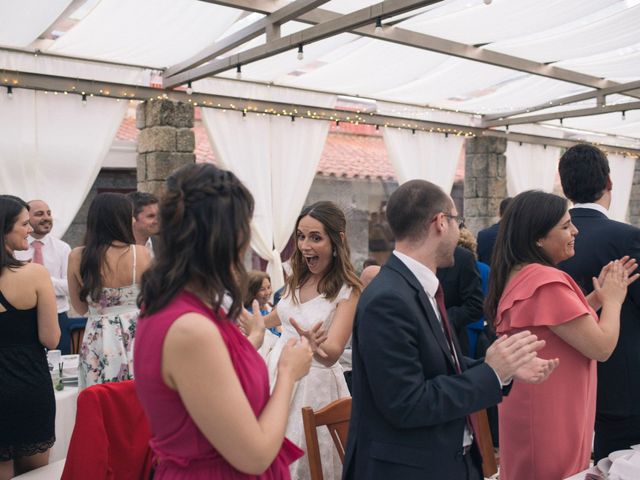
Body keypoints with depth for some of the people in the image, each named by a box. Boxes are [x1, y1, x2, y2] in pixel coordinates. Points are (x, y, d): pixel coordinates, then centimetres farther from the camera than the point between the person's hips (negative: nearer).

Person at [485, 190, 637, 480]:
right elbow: (601, 347, -22)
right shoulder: (548, 282, -26)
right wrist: (612, 299, -7)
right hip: (549, 416, -9)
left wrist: (597, 296, 6)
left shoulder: (518, 275, 5)